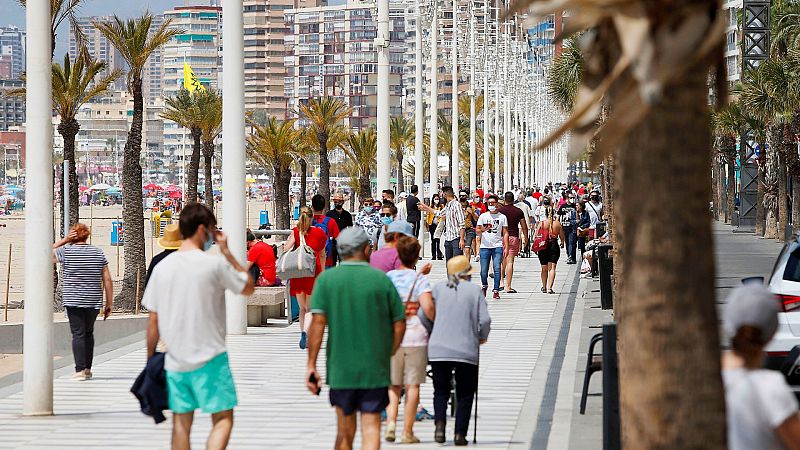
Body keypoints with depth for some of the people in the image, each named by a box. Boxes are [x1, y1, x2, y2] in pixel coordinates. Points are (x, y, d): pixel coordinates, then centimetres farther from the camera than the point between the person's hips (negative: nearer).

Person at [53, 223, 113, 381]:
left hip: (73, 301, -3)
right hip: (94, 302, 3)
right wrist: (109, 303, 9)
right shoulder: (98, 253, 5)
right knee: (89, 333, 18)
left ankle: (80, 370, -12)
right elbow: (107, 280, 3)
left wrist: (64, 240, 8)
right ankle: (87, 368, 20)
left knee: (78, 334, -4)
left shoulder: (66, 251, -5)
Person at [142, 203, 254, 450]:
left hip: (175, 361, 4)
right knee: (223, 419, 1)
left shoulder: (162, 267, 3)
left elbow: (153, 321, 6)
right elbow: (248, 287, 6)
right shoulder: (215, 264, -10)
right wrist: (227, 252, 8)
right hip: (210, 357, -4)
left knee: (181, 424, 11)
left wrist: (151, 359, 15)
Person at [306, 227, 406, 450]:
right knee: (371, 429, -2)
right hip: (375, 370, -1)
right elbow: (400, 324, 1)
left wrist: (311, 365, -7)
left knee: (345, 432, 14)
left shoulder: (326, 279, -1)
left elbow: (318, 322, -8)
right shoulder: (381, 279, -1)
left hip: (340, 369, 1)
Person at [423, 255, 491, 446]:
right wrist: (482, 337, 15)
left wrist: (429, 335, 19)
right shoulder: (475, 290, 0)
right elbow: (485, 320, -5)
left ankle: (440, 423, -7)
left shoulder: (438, 288, 3)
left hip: (438, 350, 1)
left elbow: (425, 316, 1)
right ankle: (460, 433, 3)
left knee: (441, 391, 15)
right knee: (465, 394, 11)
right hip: (467, 351, -1)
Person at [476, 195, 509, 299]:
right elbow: (477, 231, 7)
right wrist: (482, 230, -17)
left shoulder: (502, 217, 8)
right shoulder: (483, 216, 9)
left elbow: (505, 233, 8)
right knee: (484, 270, 1)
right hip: (485, 246, 1)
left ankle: (496, 291, -8)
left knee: (497, 268, -11)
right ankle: (484, 286, 28)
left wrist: (506, 247, -1)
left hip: (498, 246, -1)